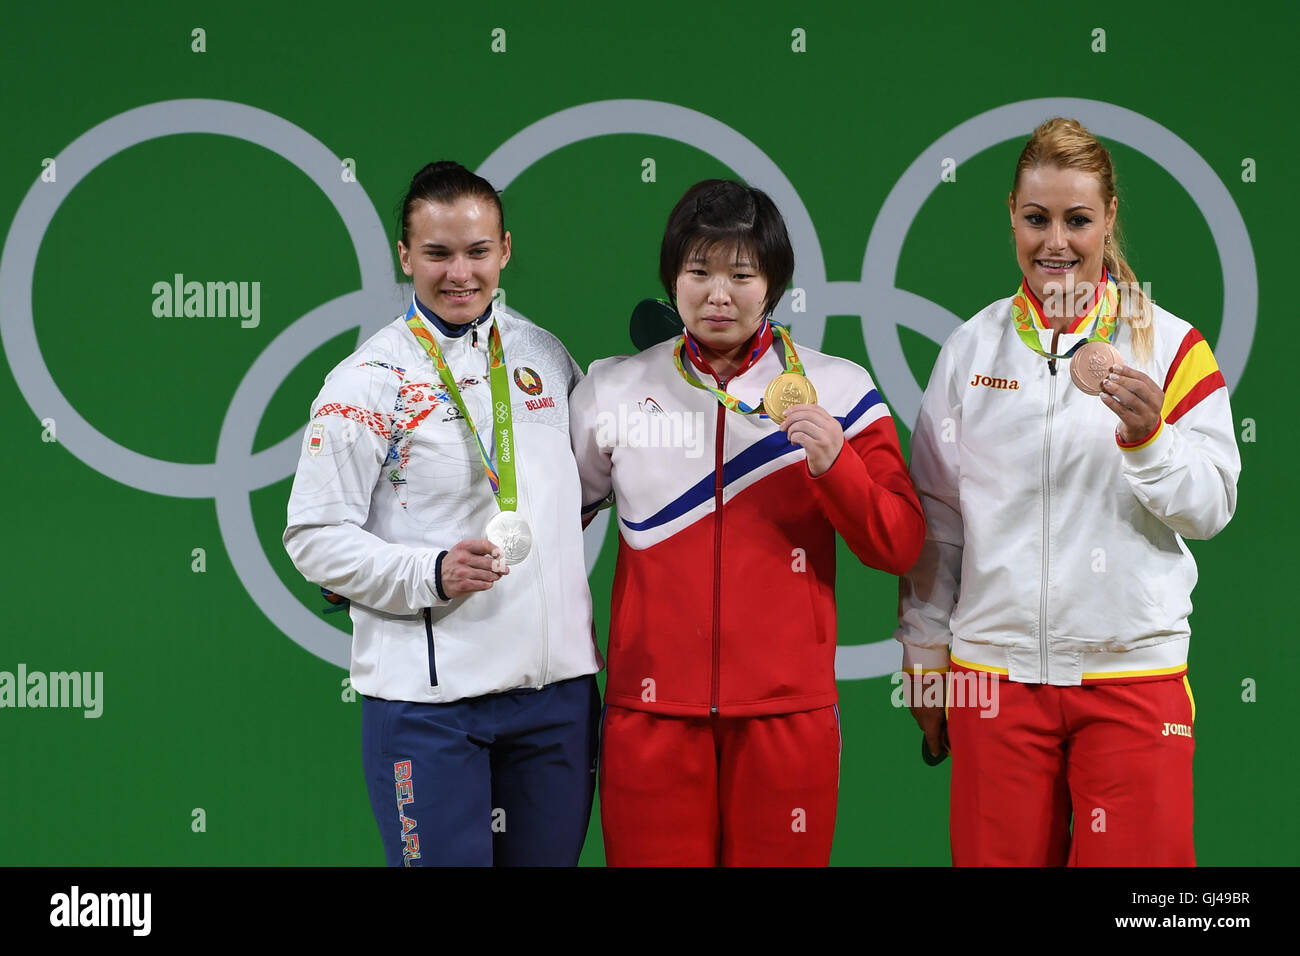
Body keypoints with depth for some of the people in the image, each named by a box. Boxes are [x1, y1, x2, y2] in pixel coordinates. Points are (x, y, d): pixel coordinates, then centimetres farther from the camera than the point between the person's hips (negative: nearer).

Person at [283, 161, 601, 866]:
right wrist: (432, 572, -19)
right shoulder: (368, 381, -5)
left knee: (549, 856, 12)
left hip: (556, 678, 5)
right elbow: (314, 539, -8)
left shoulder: (545, 357, 10)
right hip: (426, 697, -5)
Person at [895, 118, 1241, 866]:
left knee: (1137, 855, 0)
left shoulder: (1170, 344, 0)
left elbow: (1211, 509, -5)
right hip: (995, 666, 2)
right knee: (1000, 855, 5)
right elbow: (936, 514, 10)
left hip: (1133, 670, -2)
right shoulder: (973, 347, 6)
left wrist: (1147, 437, -22)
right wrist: (926, 651, 9)